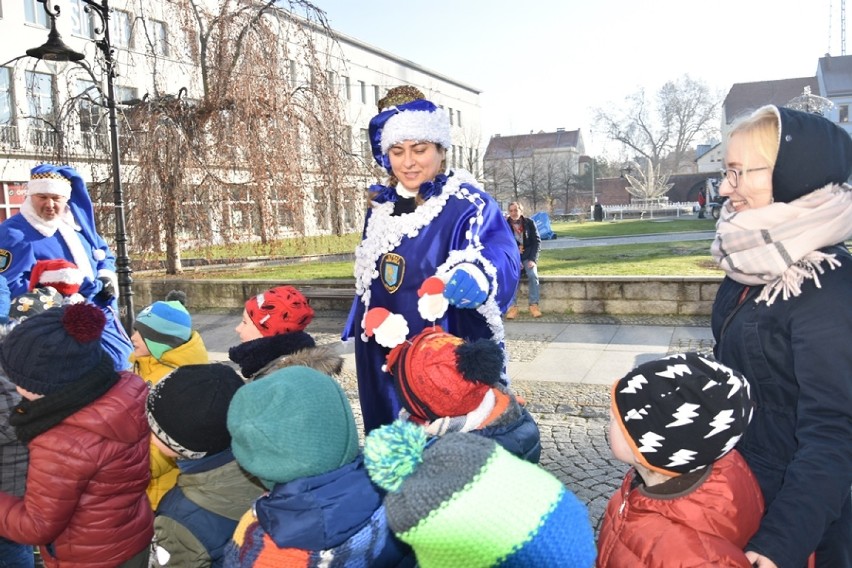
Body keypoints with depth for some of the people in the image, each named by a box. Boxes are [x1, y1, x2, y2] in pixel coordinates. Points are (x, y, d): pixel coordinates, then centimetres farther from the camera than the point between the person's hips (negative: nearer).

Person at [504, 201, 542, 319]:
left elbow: (537, 242, 0)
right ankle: (512, 306, -29)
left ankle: (534, 305, -19)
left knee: (533, 275, -28)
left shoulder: (530, 223, 1)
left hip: (528, 257, 1)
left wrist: (533, 259, -12)